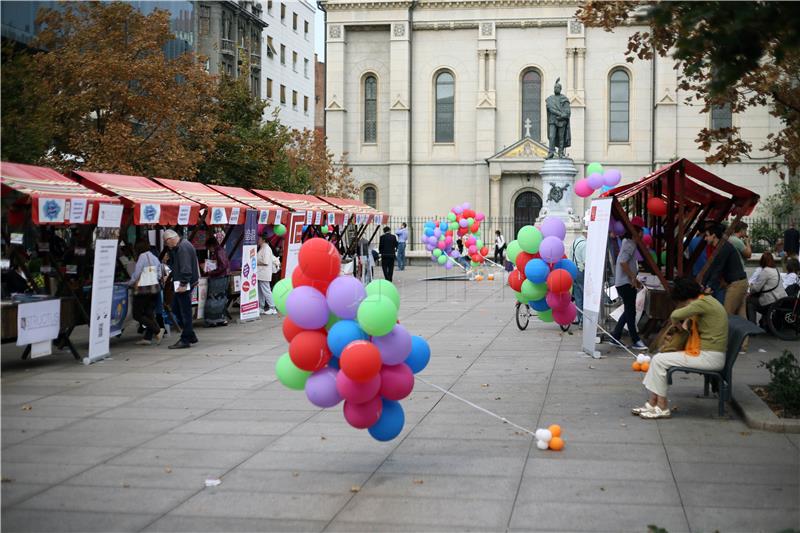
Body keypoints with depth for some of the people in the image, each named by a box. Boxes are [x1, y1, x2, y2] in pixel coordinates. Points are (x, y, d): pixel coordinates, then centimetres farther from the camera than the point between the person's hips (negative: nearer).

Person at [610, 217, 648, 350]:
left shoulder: (630, 243, 18)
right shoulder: (629, 244, -14)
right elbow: (623, 262, -26)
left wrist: (635, 279, 17)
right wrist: (633, 277, -19)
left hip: (627, 283, 10)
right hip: (625, 283, -10)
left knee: (629, 311, 15)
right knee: (631, 312, -6)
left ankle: (615, 336, 18)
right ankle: (636, 341, -3)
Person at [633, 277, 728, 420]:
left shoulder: (703, 303, -17)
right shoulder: (706, 300, 13)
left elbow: (675, 315, -25)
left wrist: (677, 324, -4)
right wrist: (685, 324, 8)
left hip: (710, 358, -10)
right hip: (707, 353, 10)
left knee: (659, 360, -10)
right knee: (659, 358, 8)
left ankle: (662, 408, -3)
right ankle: (653, 403, 7)